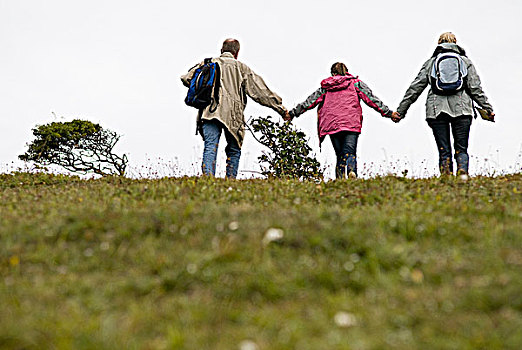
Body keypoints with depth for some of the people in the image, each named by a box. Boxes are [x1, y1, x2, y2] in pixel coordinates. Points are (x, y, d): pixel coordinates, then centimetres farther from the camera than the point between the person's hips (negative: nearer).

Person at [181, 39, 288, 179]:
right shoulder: (240, 67, 11)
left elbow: (186, 78, 14)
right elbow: (260, 91, 8)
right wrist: (280, 108, 11)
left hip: (209, 111, 2)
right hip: (232, 115, -1)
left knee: (210, 147, -3)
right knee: (234, 150, 11)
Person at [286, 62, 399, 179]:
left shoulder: (325, 87, 17)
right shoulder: (356, 83, 13)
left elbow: (310, 101, 19)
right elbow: (371, 99, 7)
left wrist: (293, 113, 27)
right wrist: (388, 112, 8)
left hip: (332, 125, 2)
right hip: (351, 124, -2)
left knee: (340, 155, 10)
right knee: (350, 153, -9)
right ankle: (352, 171, -38)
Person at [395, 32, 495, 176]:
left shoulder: (430, 62, 13)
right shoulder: (465, 61, 13)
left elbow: (414, 88, 10)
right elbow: (475, 89, 5)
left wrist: (401, 110, 13)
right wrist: (488, 108, 9)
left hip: (436, 110, 0)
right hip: (461, 110, 0)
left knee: (444, 151, 5)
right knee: (461, 149, 7)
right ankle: (463, 173, -16)